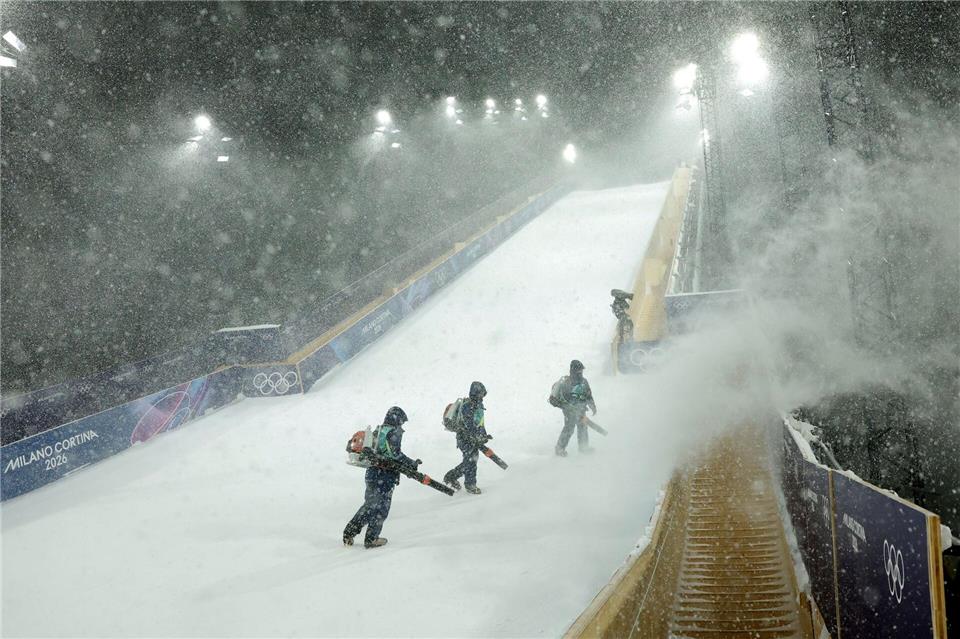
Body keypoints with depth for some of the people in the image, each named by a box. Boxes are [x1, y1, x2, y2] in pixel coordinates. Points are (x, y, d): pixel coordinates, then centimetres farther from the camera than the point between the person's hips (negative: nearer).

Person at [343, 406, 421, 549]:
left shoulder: (377, 431, 13)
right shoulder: (394, 432, -11)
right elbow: (395, 454, -20)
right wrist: (412, 463, -13)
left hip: (371, 473, 8)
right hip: (386, 477, -8)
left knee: (369, 504, 19)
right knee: (381, 507, 4)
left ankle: (349, 533, 18)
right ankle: (371, 539, 9)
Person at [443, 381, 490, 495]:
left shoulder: (479, 404, 9)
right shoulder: (467, 406, -21)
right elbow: (469, 426, -25)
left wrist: (484, 435, 15)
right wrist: (481, 437, -27)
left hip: (474, 437, 9)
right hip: (464, 437, -9)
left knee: (470, 460, 10)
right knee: (471, 459, -9)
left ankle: (450, 477, 24)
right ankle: (470, 485, 3)